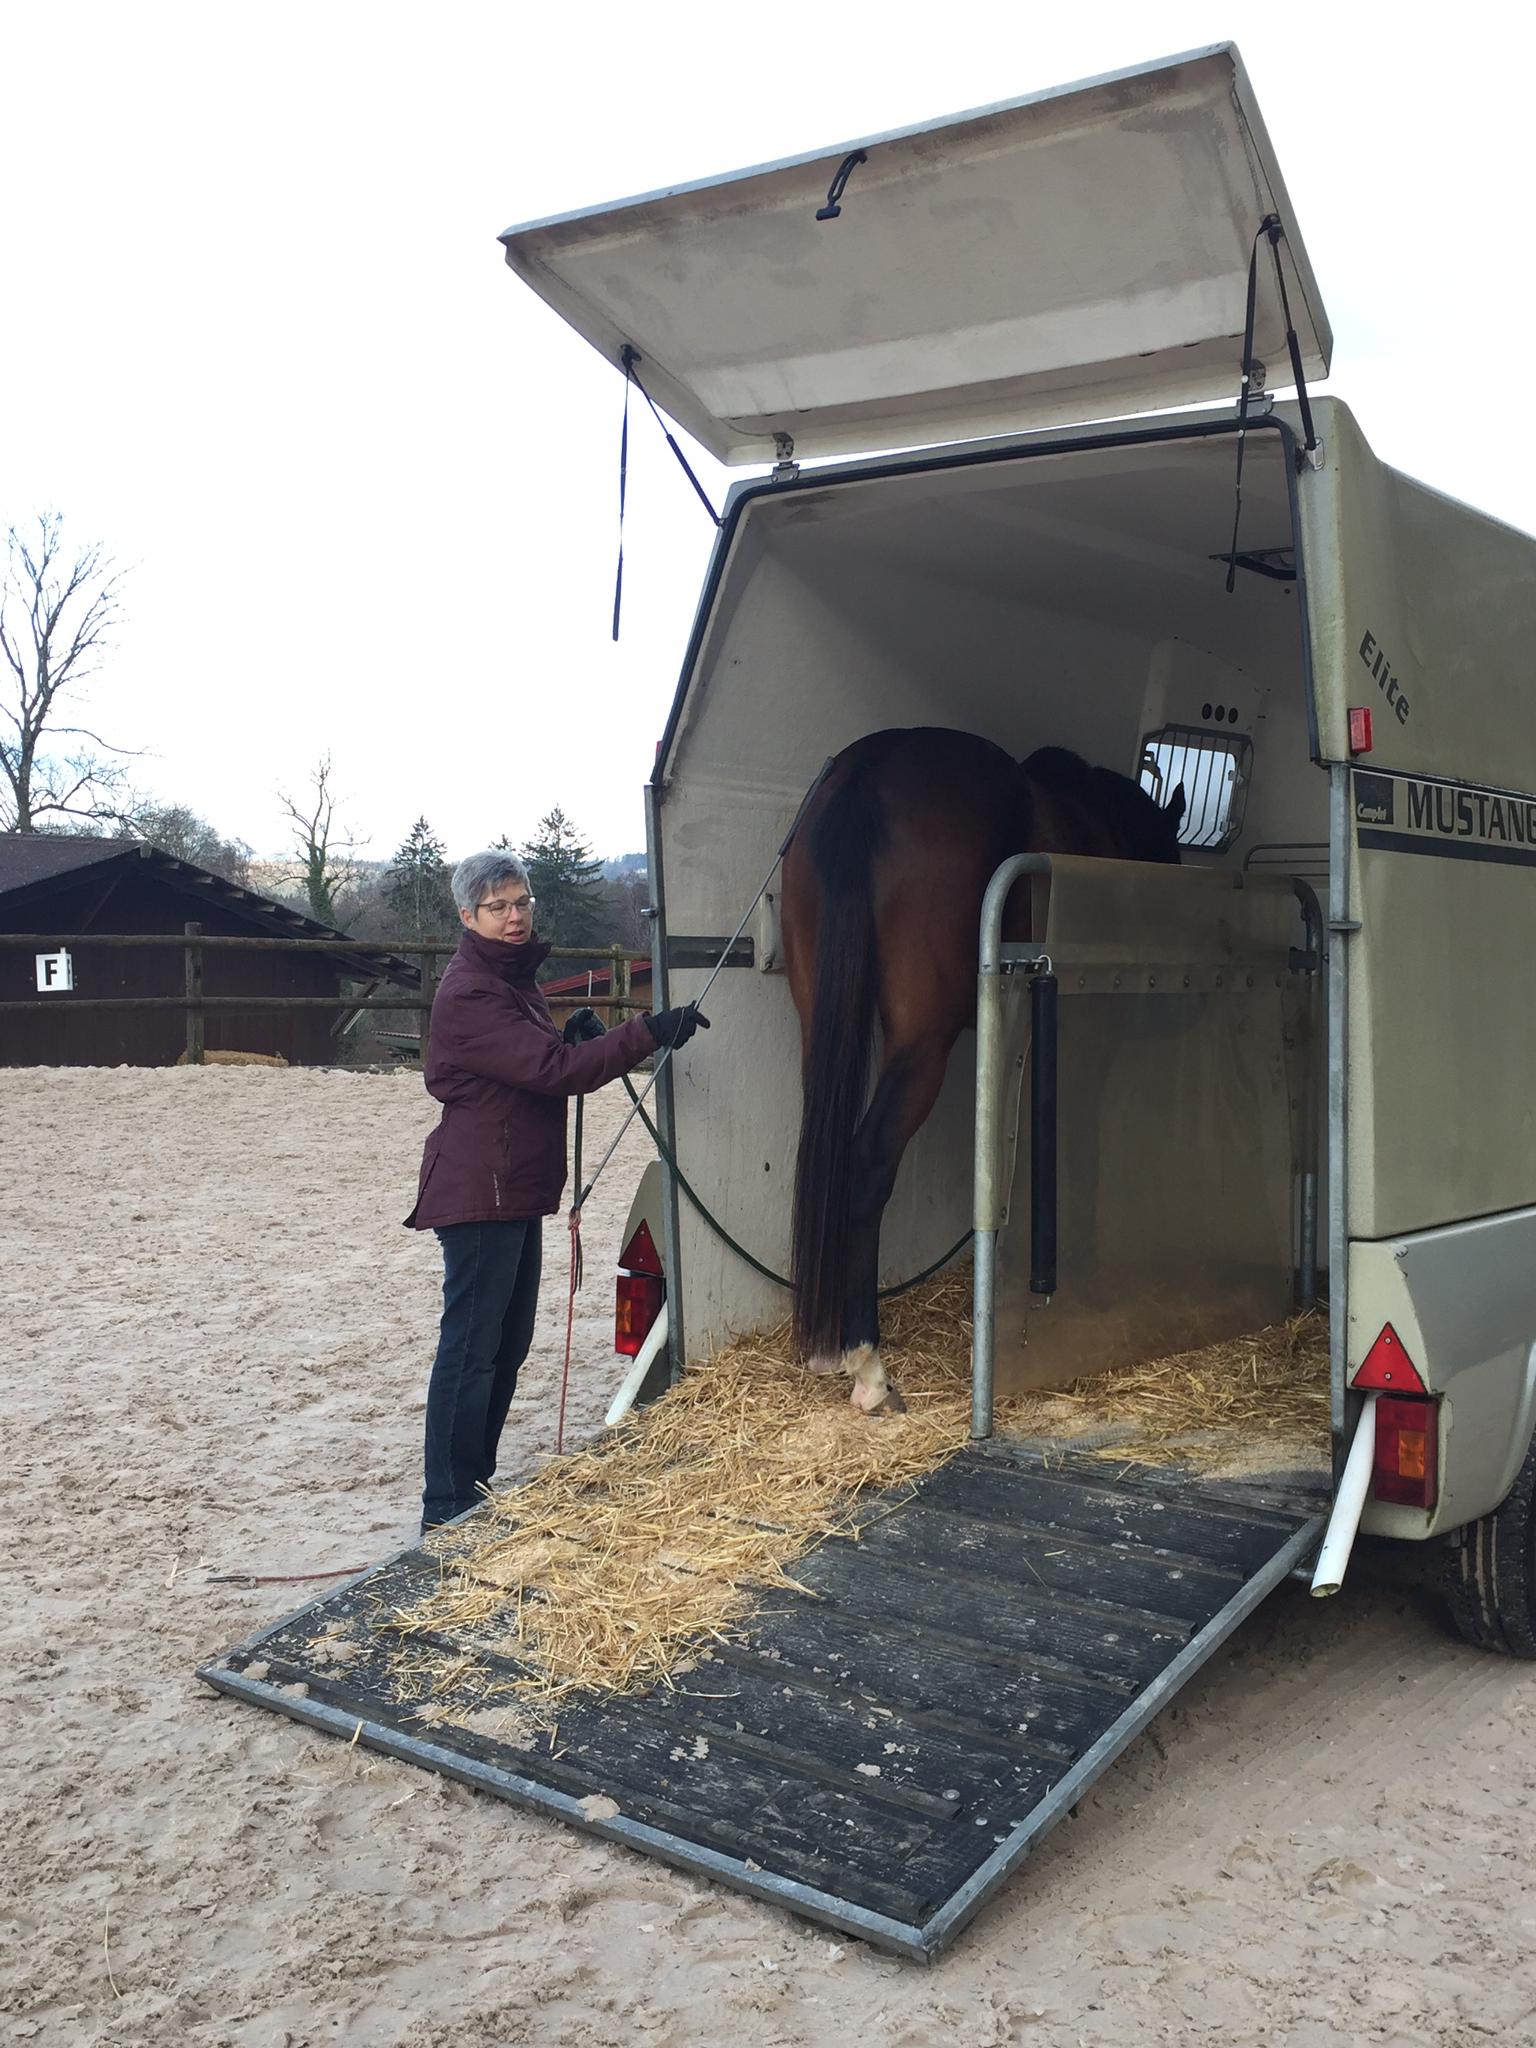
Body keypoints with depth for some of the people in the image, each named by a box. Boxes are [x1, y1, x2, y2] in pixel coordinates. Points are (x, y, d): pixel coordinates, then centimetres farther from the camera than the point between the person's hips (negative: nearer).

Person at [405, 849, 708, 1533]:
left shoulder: (516, 978, 15)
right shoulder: (469, 993, -18)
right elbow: (552, 1069, -27)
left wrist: (577, 1041, 5)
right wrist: (647, 1033, -30)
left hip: (516, 1188, 10)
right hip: (478, 1189, -10)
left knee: (508, 1344, 16)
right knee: (470, 1349, -5)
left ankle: (475, 1484, 28)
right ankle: (446, 1511, 4)